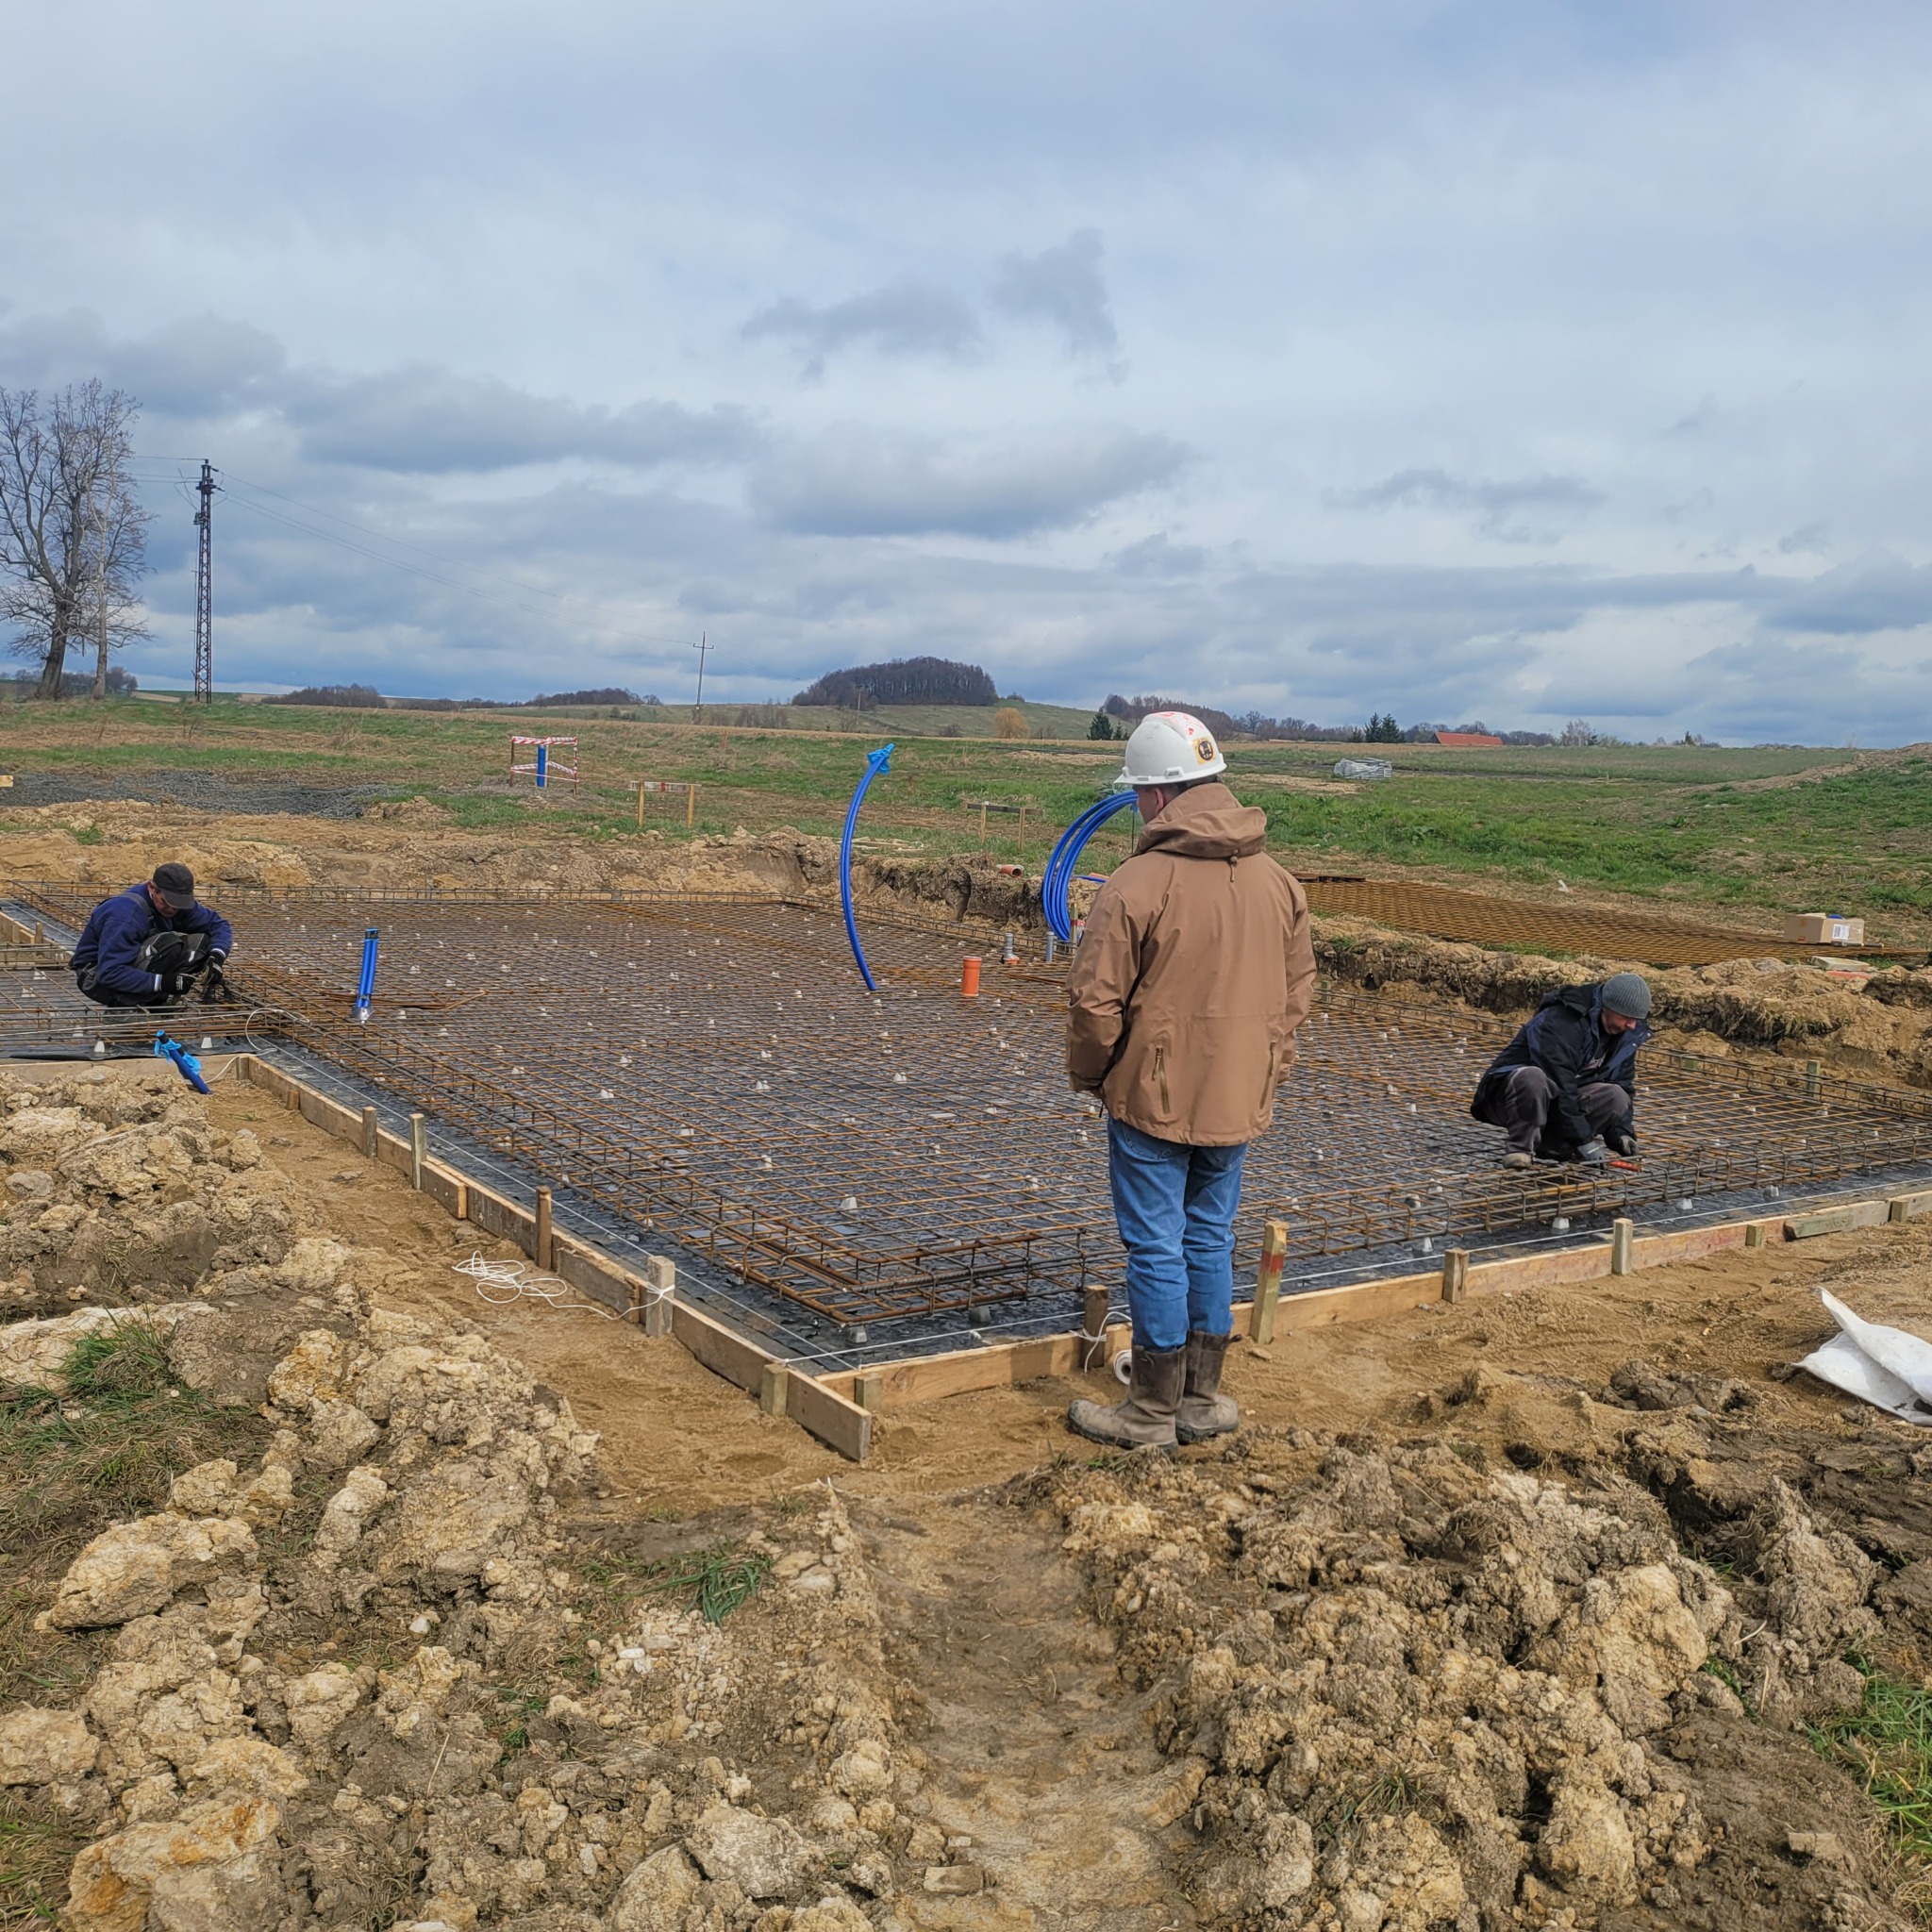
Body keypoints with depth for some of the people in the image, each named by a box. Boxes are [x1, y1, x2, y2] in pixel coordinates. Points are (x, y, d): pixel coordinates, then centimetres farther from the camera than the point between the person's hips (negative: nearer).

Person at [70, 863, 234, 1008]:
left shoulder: (177, 903, -9)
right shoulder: (126, 914, -31)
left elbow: (218, 923, 0)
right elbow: (109, 973, -34)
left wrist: (216, 958, -21)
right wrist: (162, 982, -40)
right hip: (97, 977, -8)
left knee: (202, 942, -9)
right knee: (169, 943, -31)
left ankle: (150, 1001, -8)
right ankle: (125, 1007, -18)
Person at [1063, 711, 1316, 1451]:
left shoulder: (1137, 883, -17)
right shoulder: (1277, 881, 3)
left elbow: (1096, 1000, -15)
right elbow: (1297, 991, 10)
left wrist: (1088, 1073, 2)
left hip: (1153, 1099, -6)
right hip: (1238, 1103, 6)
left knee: (1156, 1250, 4)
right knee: (1210, 1241, 17)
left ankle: (1153, 1412, 15)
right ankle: (1202, 1400, 26)